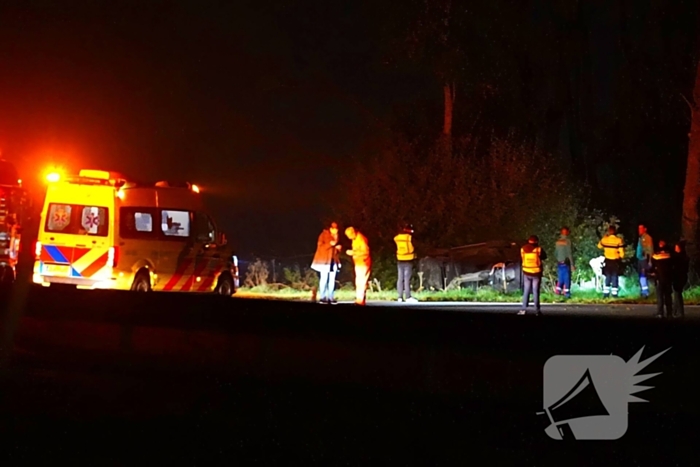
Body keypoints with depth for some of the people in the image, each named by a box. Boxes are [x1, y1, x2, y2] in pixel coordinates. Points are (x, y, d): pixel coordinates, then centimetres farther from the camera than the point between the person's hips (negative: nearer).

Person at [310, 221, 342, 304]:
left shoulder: (336, 236, 14)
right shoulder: (324, 235, -4)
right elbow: (320, 245, -12)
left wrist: (338, 247, 0)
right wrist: (330, 244, -22)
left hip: (334, 260, 6)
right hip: (324, 260, -6)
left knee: (332, 279, 2)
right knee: (324, 278, -9)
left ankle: (330, 297, 3)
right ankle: (323, 297, -7)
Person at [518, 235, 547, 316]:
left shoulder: (523, 249, -2)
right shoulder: (538, 249, -10)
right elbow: (544, 257, 5)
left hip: (526, 273, 2)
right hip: (536, 273, -2)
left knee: (526, 291, 9)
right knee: (536, 291, 1)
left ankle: (524, 309, 5)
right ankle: (537, 310, 0)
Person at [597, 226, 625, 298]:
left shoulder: (604, 239, -5)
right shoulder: (619, 240, -13)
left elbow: (599, 246, 16)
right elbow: (621, 252, -12)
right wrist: (620, 257, 9)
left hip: (608, 261, 2)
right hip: (616, 261, -2)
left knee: (608, 277, 12)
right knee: (615, 278, 5)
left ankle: (606, 293, 9)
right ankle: (614, 294, 4)